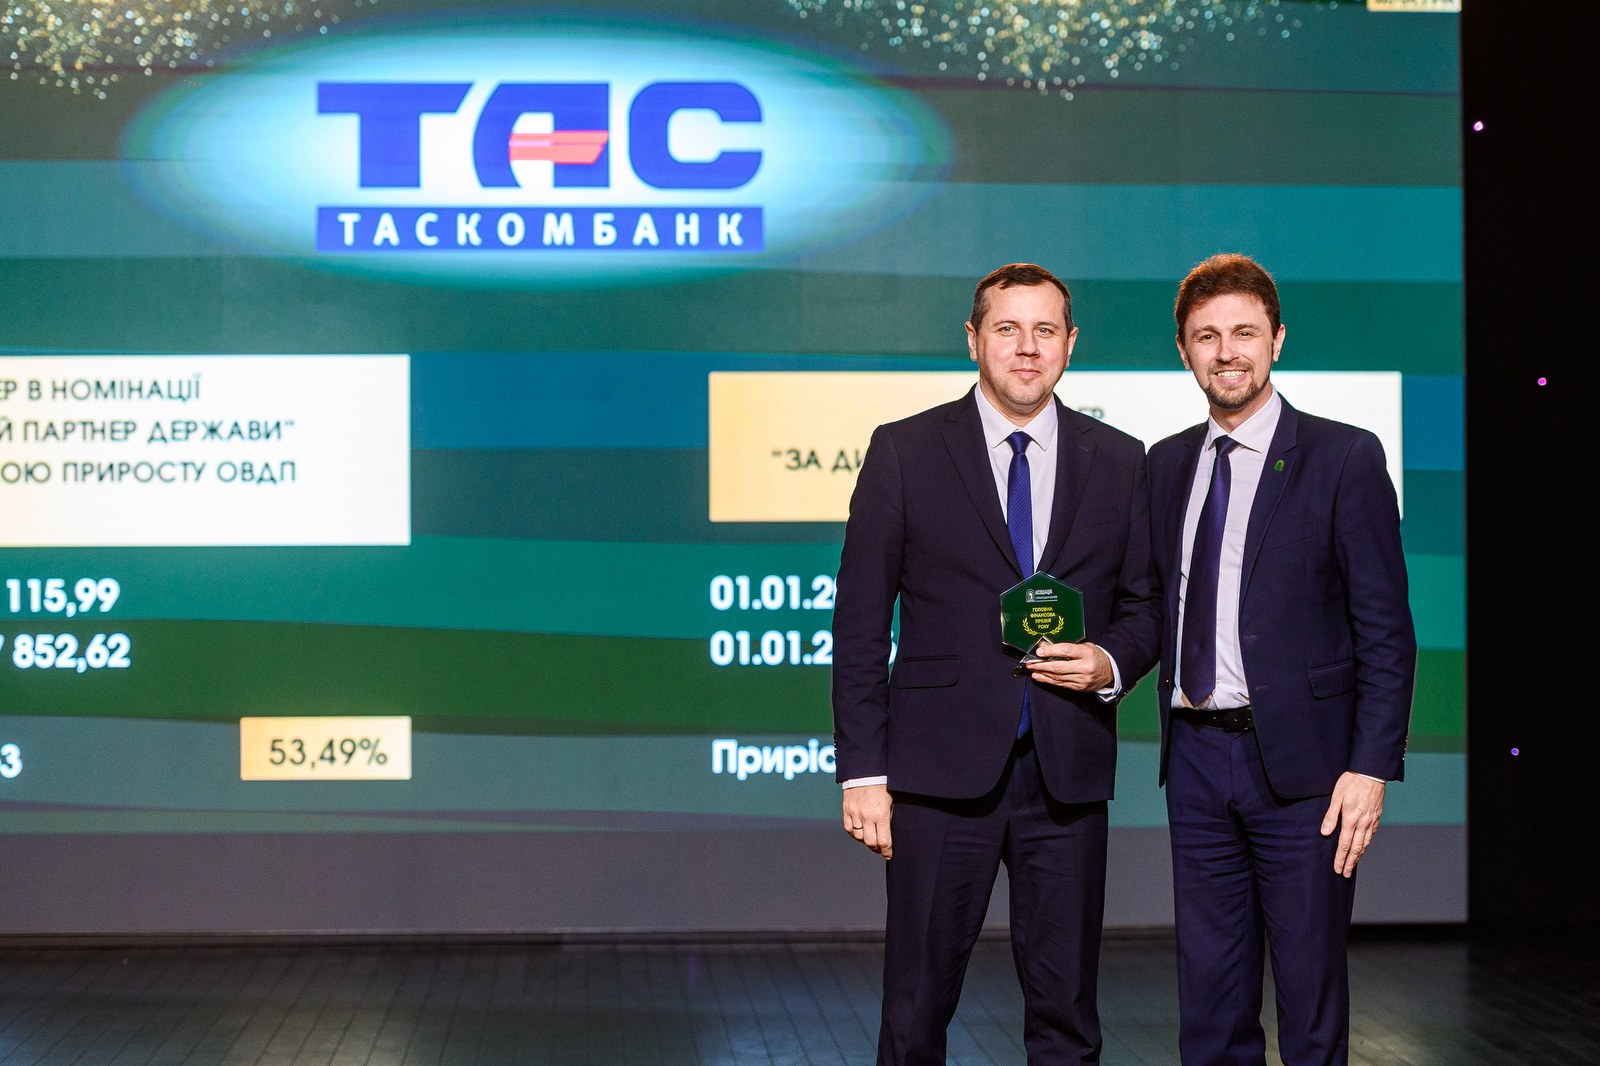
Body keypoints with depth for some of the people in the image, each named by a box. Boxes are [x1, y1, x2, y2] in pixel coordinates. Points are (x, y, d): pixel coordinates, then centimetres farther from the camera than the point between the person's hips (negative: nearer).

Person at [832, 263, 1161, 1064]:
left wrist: (1113, 663, -7)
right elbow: (859, 623, 1)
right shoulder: (904, 452, 2)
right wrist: (862, 771, -5)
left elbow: (1145, 602, 16)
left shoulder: (1119, 462, 9)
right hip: (941, 770, -2)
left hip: (1067, 775, 2)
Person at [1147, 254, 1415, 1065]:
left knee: (1311, 989, 3)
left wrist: (1371, 765, -14)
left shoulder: (1345, 458, -5)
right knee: (1208, 996, 11)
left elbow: (1386, 628, -7)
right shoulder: (1168, 464, 12)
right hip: (1197, 755, 5)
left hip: (1300, 761, -5)